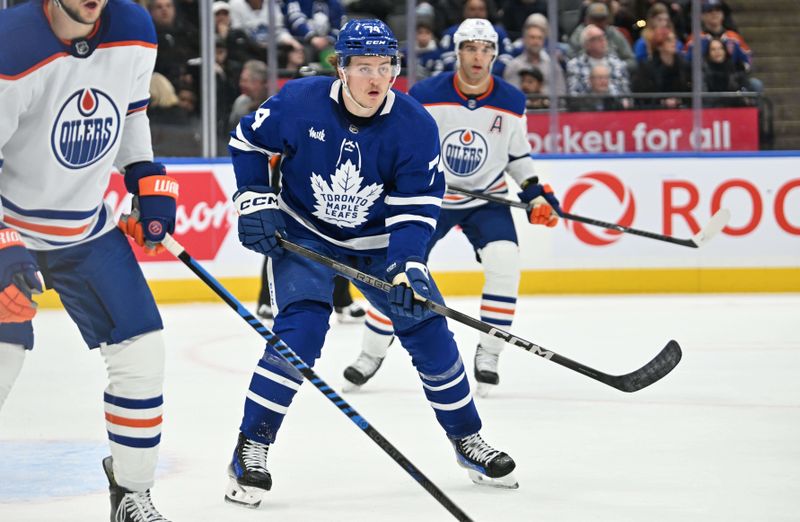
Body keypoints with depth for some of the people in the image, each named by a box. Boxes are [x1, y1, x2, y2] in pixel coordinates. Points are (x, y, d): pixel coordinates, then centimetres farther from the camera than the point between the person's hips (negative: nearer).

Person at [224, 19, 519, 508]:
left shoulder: (415, 124, -19)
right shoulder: (300, 101, -20)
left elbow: (416, 206, -18)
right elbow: (249, 140, -2)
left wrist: (407, 267, -31)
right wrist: (256, 203, -10)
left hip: (378, 243, 2)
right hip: (304, 235, -2)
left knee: (426, 327, 0)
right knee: (300, 329, -22)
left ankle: (467, 438, 19)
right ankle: (251, 448, -14)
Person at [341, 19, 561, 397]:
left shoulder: (511, 102, -7)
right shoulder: (426, 96, -15)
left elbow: (517, 152, 8)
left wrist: (535, 193, -2)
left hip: (487, 198, 1)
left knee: (504, 264, -21)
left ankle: (487, 355, -8)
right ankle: (371, 354, 14)